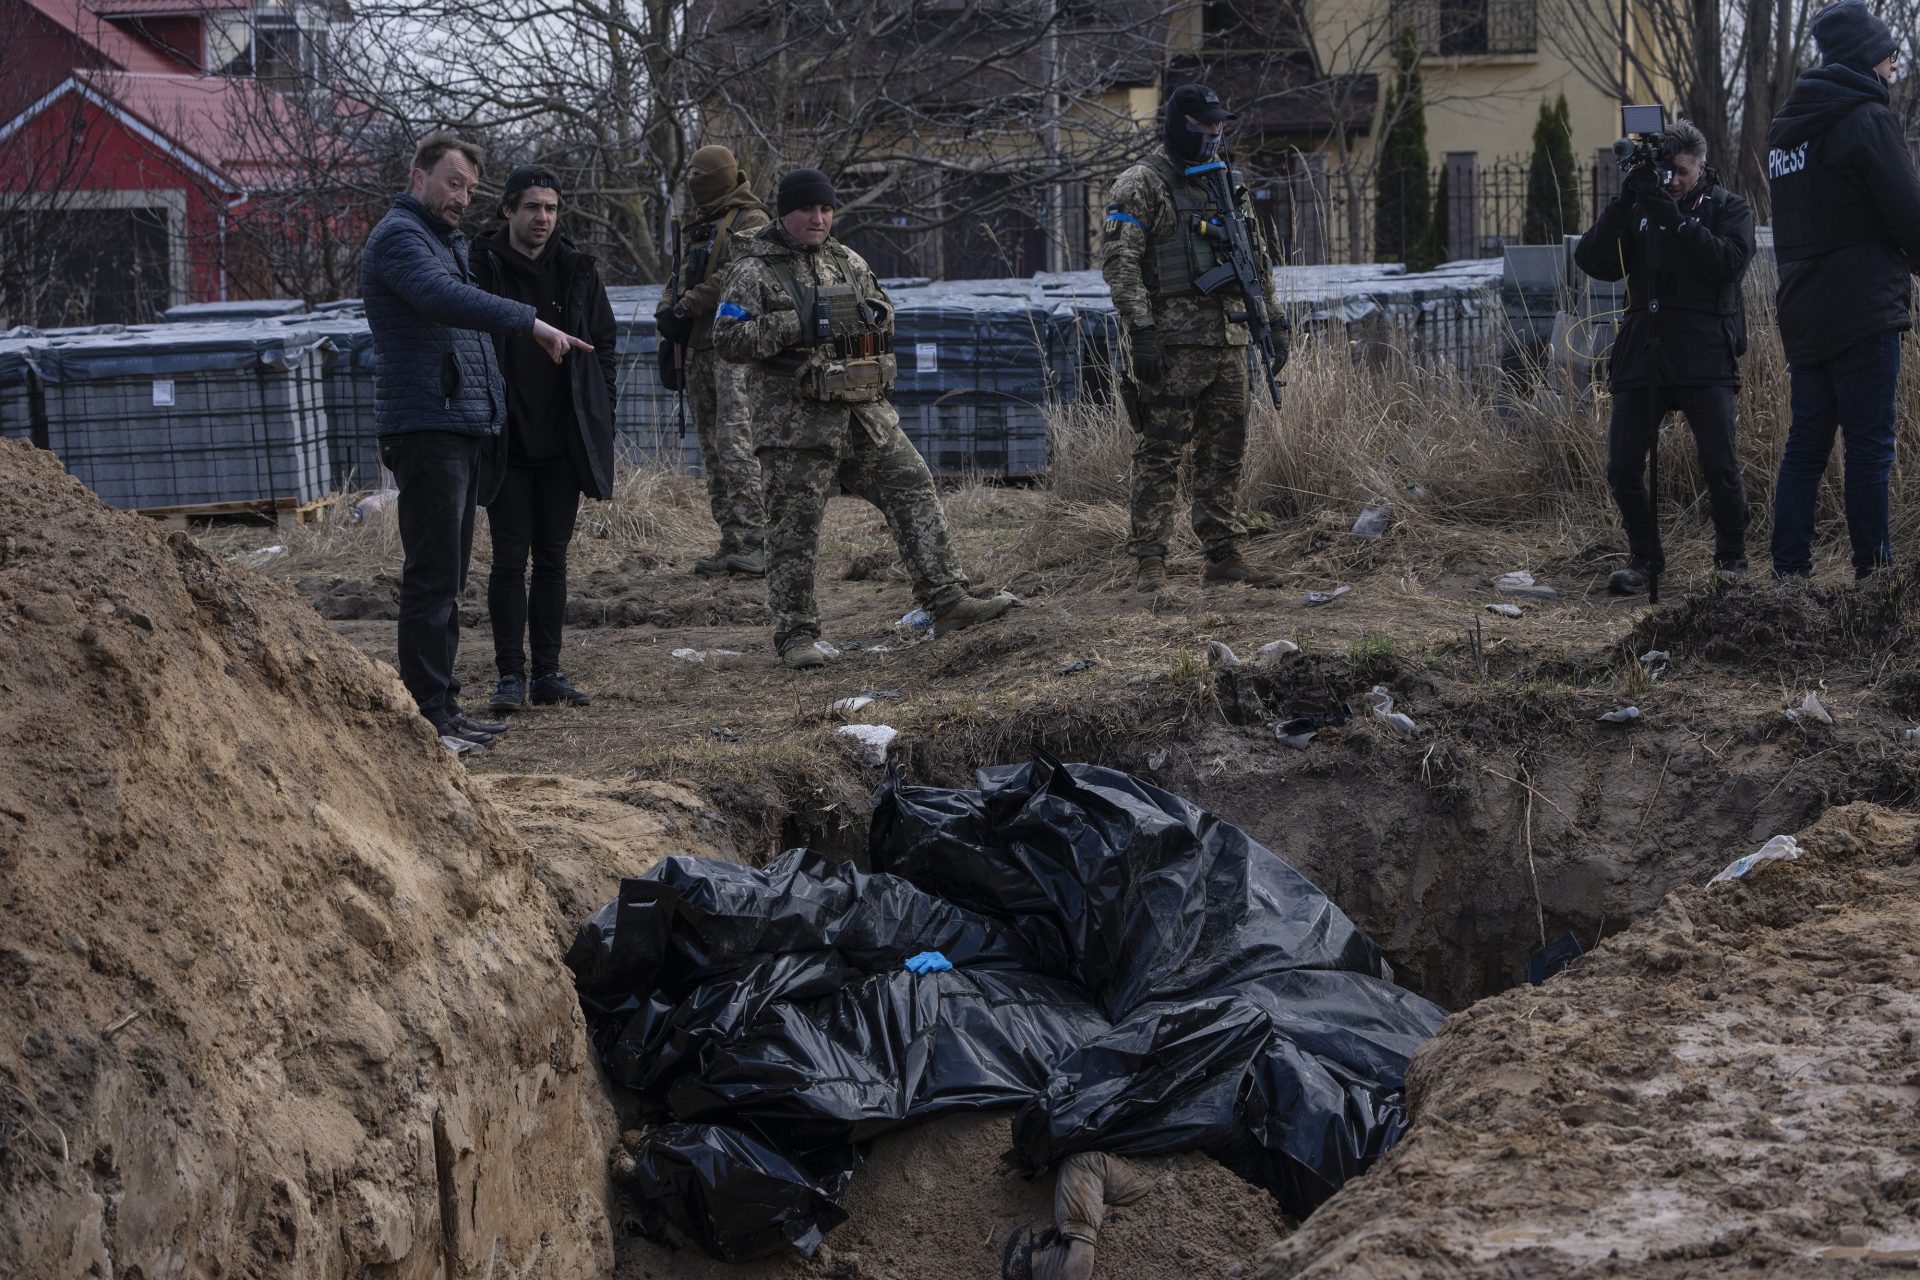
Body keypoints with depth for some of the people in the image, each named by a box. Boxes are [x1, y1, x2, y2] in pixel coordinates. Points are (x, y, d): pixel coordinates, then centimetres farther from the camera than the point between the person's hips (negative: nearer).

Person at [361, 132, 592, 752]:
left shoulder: (450, 242, 23)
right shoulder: (398, 236, -9)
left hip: (461, 428, 10)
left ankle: (444, 705, 20)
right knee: (432, 577, -10)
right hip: (425, 427, -10)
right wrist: (530, 322, -33)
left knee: (447, 577, 13)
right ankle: (427, 716, -9)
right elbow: (443, 298, -28)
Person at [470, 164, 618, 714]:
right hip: (506, 444, -3)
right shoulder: (480, 270, -4)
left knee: (553, 559, 8)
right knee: (510, 559, -3)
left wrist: (598, 416, 5)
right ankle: (510, 676, 2)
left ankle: (548, 673, 13)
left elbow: (604, 344, 13)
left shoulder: (577, 270, 6)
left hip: (563, 444, 3)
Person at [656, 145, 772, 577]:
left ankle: (756, 543, -23)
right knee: (711, 448, 6)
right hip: (700, 348, 9)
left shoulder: (751, 221, -3)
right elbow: (678, 279, 21)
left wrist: (688, 305, -14)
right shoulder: (701, 228, 24)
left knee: (735, 442, -19)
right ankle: (731, 542, 7)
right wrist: (668, 311, 0)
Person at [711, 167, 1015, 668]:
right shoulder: (754, 270, -5)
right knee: (794, 529, -1)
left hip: (865, 414, 6)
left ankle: (947, 602, 4)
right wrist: (796, 326, -20)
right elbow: (728, 338, -13)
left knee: (913, 489, 1)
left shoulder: (846, 261, 14)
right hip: (796, 421, -6)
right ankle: (795, 636, 7)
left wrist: (871, 314, 1)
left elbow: (884, 313, 26)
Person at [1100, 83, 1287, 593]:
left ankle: (1224, 554, 14)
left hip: (1228, 339, 7)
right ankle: (1149, 560, -6)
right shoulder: (1140, 186, -4)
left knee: (1225, 453, 9)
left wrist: (1273, 321, 18)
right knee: (1161, 452, -7)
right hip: (1173, 342, -7)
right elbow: (1119, 261, -13)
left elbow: (1258, 258, 24)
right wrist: (1140, 330, -21)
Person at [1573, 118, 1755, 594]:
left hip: (1704, 360, -3)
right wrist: (1623, 204, -11)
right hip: (1641, 355, 3)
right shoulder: (1638, 207, 13)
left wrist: (1676, 220, -17)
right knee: (1622, 470, -1)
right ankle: (1645, 559, 16)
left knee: (1720, 466, -9)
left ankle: (1731, 557, 11)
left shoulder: (1728, 207, 6)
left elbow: (1730, 262, -13)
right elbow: (1591, 261, 0)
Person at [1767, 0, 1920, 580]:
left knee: (1807, 441, 10)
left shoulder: (1786, 125, 15)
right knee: (1869, 446, -4)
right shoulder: (1866, 118, -10)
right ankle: (1873, 573, -2)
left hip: (1803, 314, 8)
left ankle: (1788, 570, 7)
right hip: (1862, 309, -8)